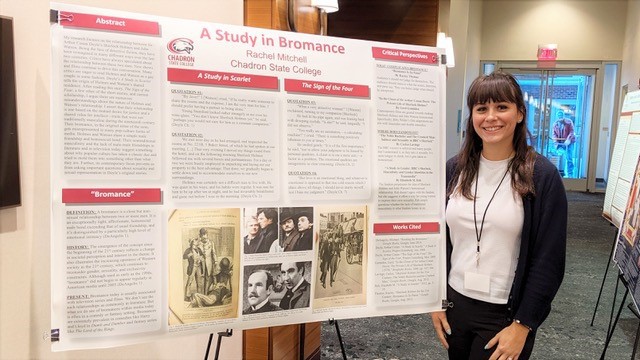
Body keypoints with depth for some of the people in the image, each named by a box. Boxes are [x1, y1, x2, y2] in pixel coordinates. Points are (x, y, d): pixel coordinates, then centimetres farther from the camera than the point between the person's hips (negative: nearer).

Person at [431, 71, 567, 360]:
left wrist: (523, 325, -10)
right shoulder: (453, 169, 0)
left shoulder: (542, 176, -11)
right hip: (454, 304, 4)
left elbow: (549, 260, -10)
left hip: (505, 314, -4)